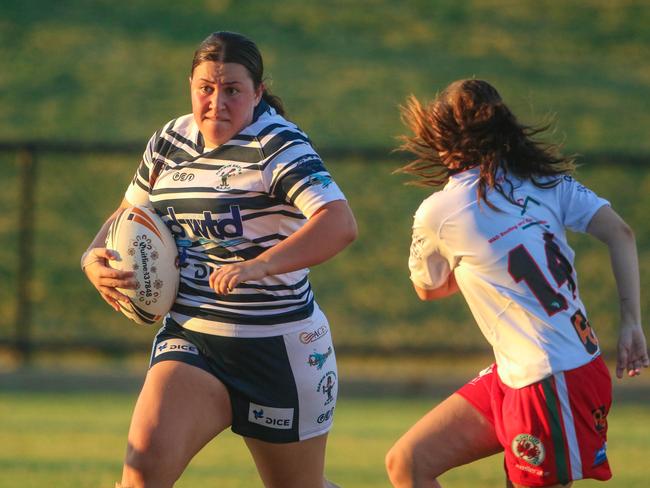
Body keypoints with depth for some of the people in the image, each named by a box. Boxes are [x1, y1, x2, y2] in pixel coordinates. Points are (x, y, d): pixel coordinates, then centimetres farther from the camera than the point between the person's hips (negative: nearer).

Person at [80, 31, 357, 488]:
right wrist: (95, 257, 1)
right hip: (189, 339, 4)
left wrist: (260, 266, -43)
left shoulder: (278, 147, -14)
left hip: (280, 346, -4)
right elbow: (129, 215, 24)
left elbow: (340, 224, -29)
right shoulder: (169, 142, 6)